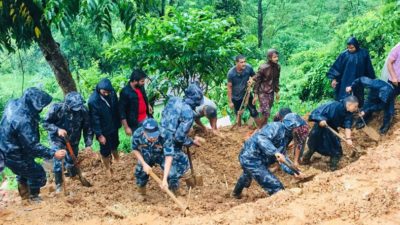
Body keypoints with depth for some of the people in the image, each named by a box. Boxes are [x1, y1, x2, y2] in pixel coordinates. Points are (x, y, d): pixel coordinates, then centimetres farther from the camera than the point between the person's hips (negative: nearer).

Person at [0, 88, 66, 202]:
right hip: (15, 156, -9)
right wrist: (53, 153, -26)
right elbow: (32, 146, -31)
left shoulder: (13, 104, -11)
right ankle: (34, 197, 34)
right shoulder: (23, 121, -37)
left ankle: (24, 194, 53)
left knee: (24, 171, 32)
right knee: (38, 173, 13)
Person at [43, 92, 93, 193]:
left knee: (71, 161, 16)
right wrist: (57, 129, -33)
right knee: (57, 161, -8)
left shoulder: (83, 111, -22)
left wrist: (88, 144, -14)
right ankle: (59, 184, 11)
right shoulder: (56, 108, -27)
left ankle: (73, 175, 46)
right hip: (57, 139, -2)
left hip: (73, 140, 2)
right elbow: (45, 123, -17)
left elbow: (87, 128, -10)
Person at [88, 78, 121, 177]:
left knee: (115, 145, 28)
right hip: (103, 130, -5)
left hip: (113, 126, 5)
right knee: (105, 150, 12)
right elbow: (94, 119, -23)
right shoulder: (93, 100, -29)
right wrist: (99, 134, -20)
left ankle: (117, 160, 54)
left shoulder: (112, 93, -13)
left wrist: (118, 123, 10)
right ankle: (108, 169, 34)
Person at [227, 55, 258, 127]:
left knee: (254, 113, -2)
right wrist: (230, 101, -11)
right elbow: (229, 87, -14)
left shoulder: (249, 68, -19)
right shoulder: (231, 73, -23)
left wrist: (252, 81, -22)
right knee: (238, 115, 17)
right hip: (236, 97, -1)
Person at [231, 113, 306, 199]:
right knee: (276, 188, -15)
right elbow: (260, 138, -34)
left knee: (247, 176, 41)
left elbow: (283, 160, 11)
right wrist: (275, 152, -43)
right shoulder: (276, 127, -16)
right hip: (251, 158, -11)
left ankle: (236, 193, 69)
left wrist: (293, 172, -4)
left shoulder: (284, 138, 12)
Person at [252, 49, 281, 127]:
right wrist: (255, 95, -12)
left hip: (271, 92, 6)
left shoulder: (277, 67, -1)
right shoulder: (263, 68, -19)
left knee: (267, 112, 11)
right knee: (265, 113, -11)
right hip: (263, 92, -6)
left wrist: (277, 92, 16)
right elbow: (257, 81, -13)